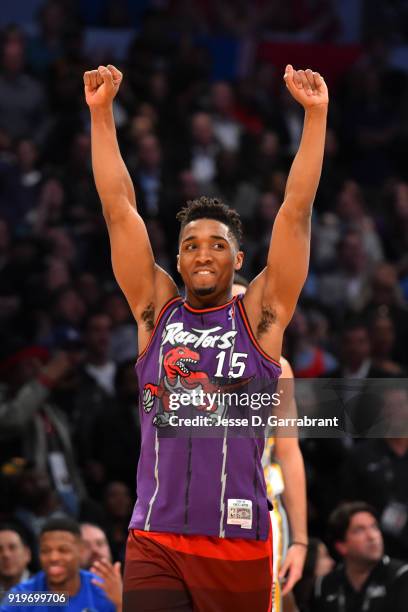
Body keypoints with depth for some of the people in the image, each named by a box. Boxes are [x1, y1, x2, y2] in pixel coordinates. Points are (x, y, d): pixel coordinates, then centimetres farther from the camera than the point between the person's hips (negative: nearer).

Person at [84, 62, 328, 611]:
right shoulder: (156, 311, 10)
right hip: (154, 541, 1)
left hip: (239, 542, -1)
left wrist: (316, 115, -2)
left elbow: (296, 212, 2)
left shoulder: (259, 316, 6)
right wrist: (101, 112, 5)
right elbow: (118, 208, 8)